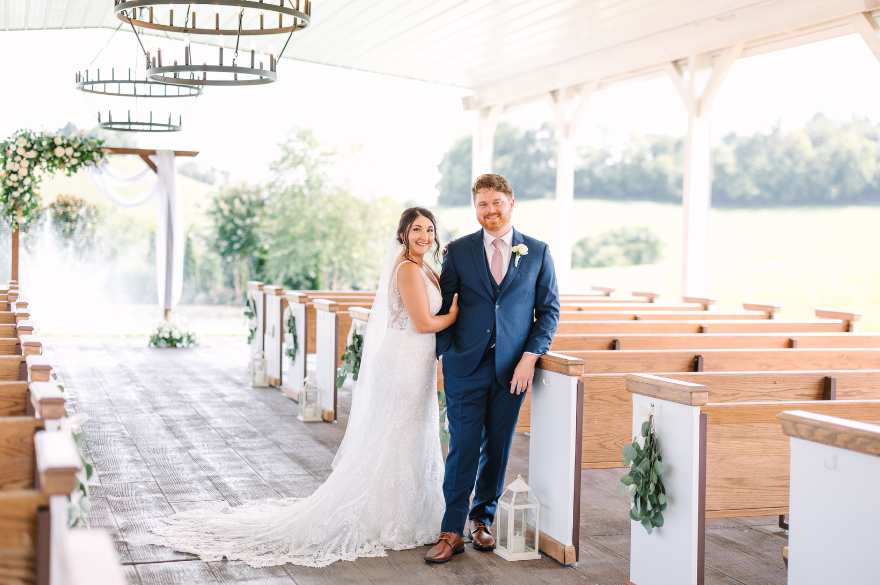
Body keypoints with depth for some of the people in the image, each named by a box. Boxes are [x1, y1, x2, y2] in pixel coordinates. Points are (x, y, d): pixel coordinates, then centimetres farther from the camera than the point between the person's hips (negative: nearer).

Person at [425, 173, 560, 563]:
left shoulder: (537, 252, 5)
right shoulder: (458, 251, 5)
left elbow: (549, 309, 6)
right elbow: (444, 306, 6)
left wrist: (530, 357, -5)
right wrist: (443, 356, -2)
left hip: (512, 369, 1)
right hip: (466, 366, -1)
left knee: (498, 448, 9)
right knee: (463, 448, -2)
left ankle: (482, 519, 25)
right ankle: (452, 531, 5)